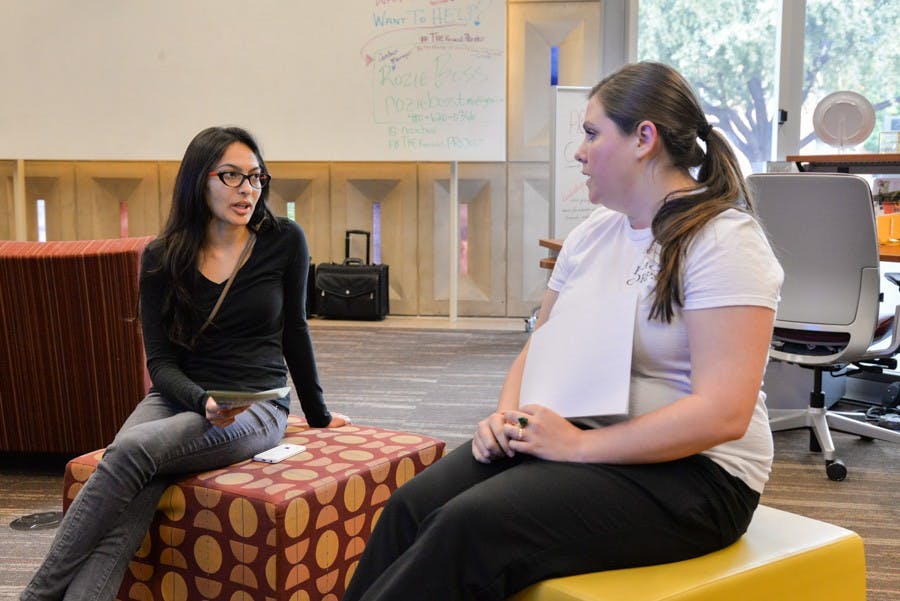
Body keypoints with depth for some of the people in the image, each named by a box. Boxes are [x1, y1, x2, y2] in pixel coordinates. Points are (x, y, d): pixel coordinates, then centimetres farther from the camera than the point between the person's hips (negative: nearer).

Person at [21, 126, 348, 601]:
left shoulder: (284, 242, 0)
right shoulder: (162, 259, 3)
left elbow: (293, 330, 11)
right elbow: (160, 361, 1)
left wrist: (317, 413, 19)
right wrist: (204, 402, -20)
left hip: (258, 407, -2)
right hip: (178, 397, 3)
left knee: (132, 449, -29)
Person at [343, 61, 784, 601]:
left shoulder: (723, 242, -13)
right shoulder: (593, 233, 11)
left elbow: (723, 413, -22)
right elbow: (539, 348, 18)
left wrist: (579, 445, -22)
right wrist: (507, 417, -4)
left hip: (687, 472, -7)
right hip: (574, 438, 7)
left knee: (473, 527, -27)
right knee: (413, 506, -16)